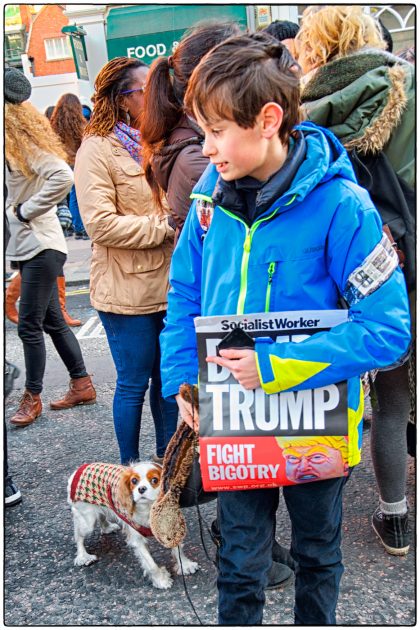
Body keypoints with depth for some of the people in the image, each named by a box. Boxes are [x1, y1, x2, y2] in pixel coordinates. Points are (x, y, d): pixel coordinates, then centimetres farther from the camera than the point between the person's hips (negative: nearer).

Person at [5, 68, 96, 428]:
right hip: (26, 246, 9)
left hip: (40, 246, -9)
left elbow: (63, 177, -28)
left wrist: (26, 210, -20)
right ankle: (82, 385, 24)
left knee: (29, 325, -2)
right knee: (52, 321, 14)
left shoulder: (25, 144, -14)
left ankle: (32, 398, 11)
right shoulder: (12, 145, 11)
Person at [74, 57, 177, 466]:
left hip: (170, 283, 6)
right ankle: (130, 467, 24)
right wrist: (166, 225, -17)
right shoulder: (98, 149, -9)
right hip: (128, 290, -6)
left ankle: (167, 457, 32)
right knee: (134, 382, 6)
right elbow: (100, 223, -18)